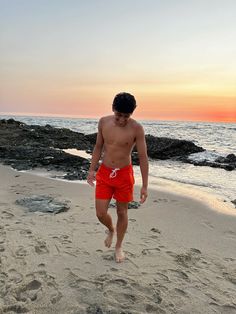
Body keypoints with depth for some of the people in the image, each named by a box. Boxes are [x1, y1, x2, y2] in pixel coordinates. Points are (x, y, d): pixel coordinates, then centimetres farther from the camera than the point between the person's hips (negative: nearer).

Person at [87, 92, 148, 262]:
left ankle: (119, 247, 33)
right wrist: (92, 169, 5)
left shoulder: (136, 128, -14)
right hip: (104, 173, 3)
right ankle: (111, 229, 37)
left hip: (124, 174, -2)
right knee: (101, 213, 1)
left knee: (122, 212, 10)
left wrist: (145, 186, -12)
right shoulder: (103, 122, -4)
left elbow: (143, 157, -11)